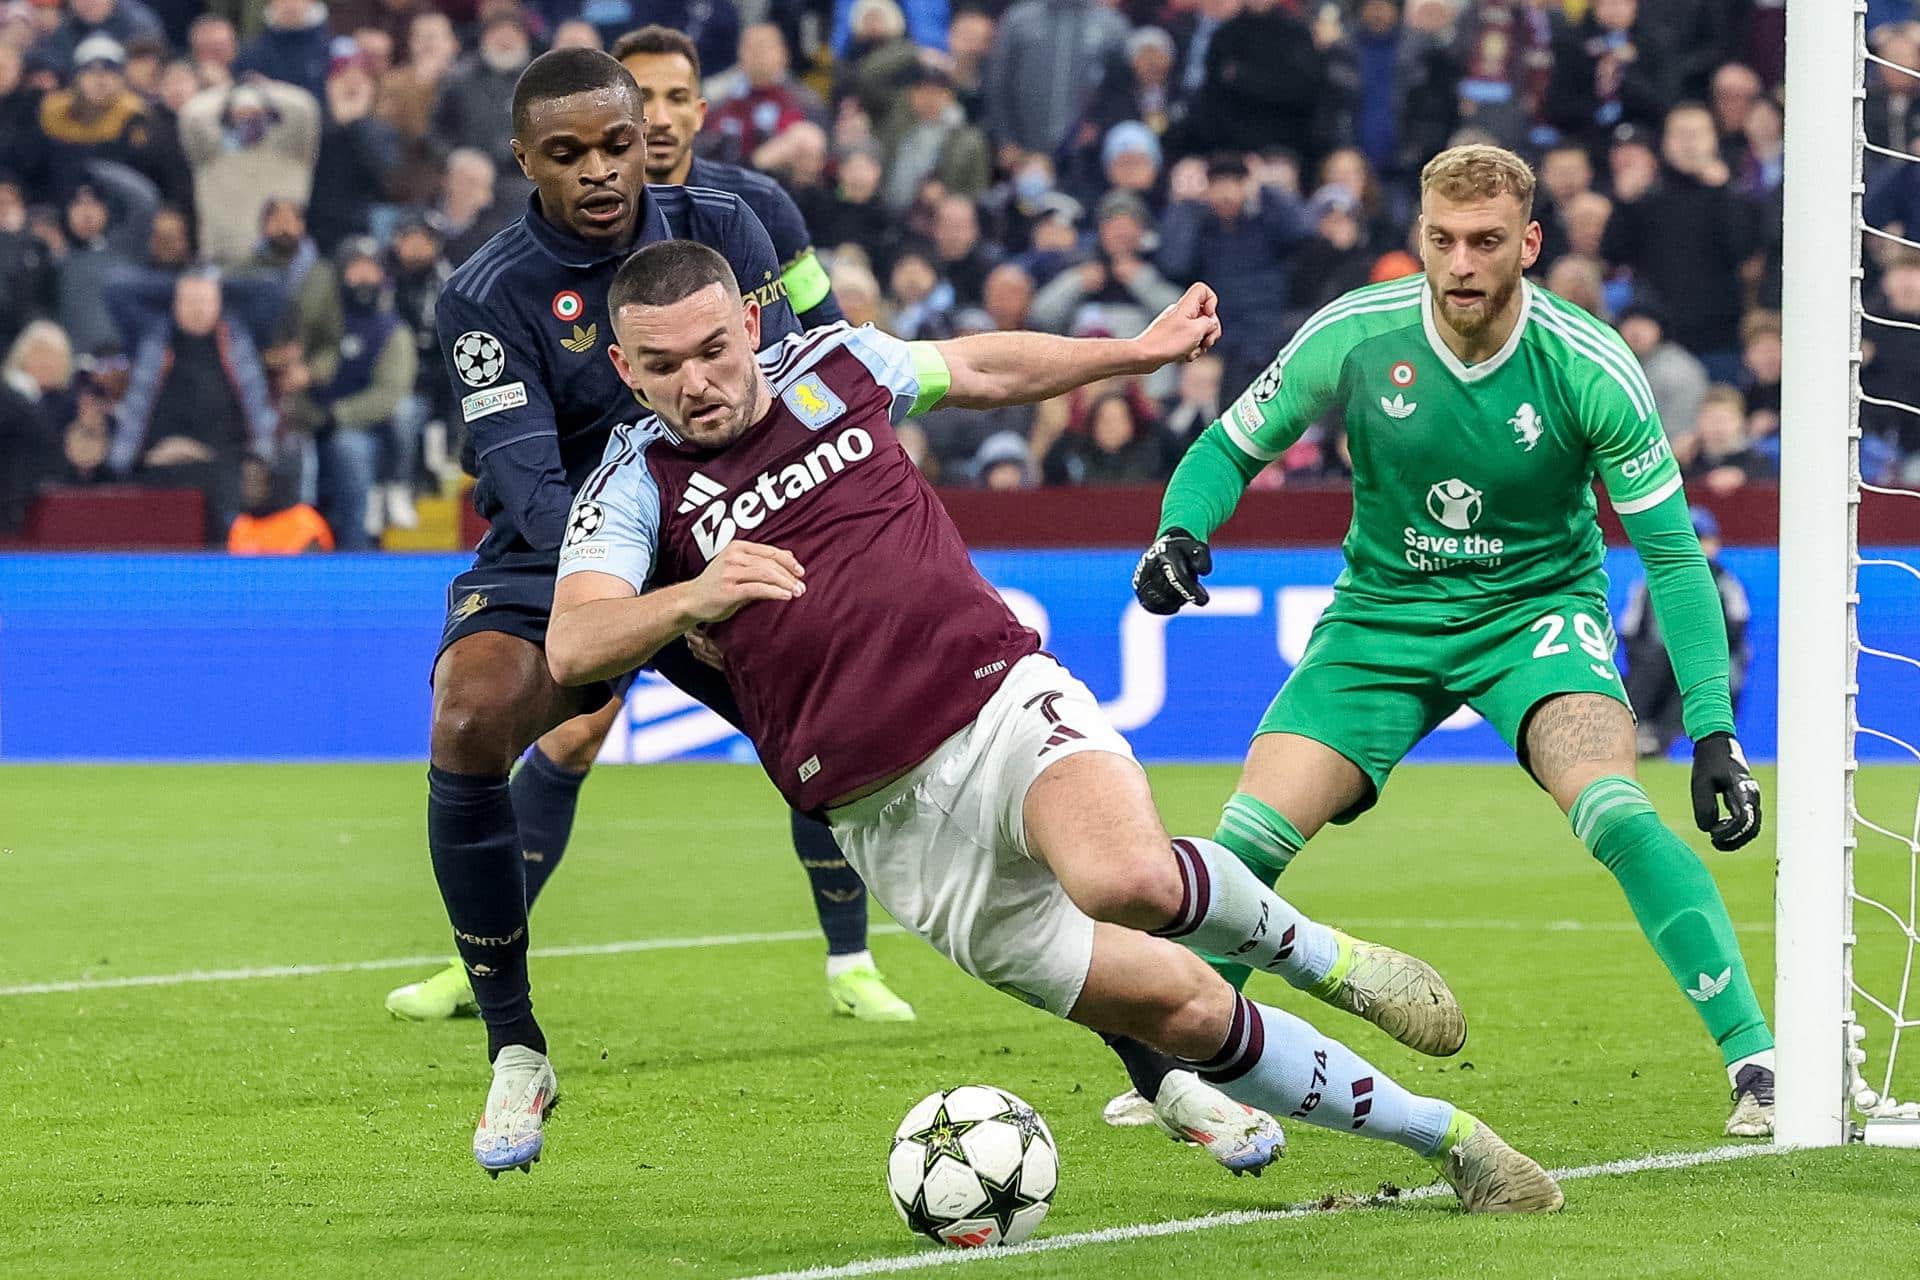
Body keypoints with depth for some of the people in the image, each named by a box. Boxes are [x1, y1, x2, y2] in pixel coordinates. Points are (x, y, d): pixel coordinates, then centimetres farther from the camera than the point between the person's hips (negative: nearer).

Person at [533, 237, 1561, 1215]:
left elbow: (981, 369, 27)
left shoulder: (835, 365, 6)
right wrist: (694, 596, -37)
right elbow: (571, 648, -19)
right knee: (1179, 1011, -3)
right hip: (892, 817, 0)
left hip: (1001, 696, 0)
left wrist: (1140, 351, 35)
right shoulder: (635, 488, -2)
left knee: (1126, 877, -35)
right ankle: (1439, 1135, 12)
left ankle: (1305, 947, -3)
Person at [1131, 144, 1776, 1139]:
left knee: (1615, 814, -28)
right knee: (1249, 841, -11)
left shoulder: (1589, 368, -19)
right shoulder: (1351, 338, -15)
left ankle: (1755, 1061, -22)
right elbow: (1233, 446, 1)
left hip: (1536, 608, -2)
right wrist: (1180, 533, -21)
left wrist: (1712, 730, -20)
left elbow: (1672, 551, -13)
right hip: (1382, 614, 2)